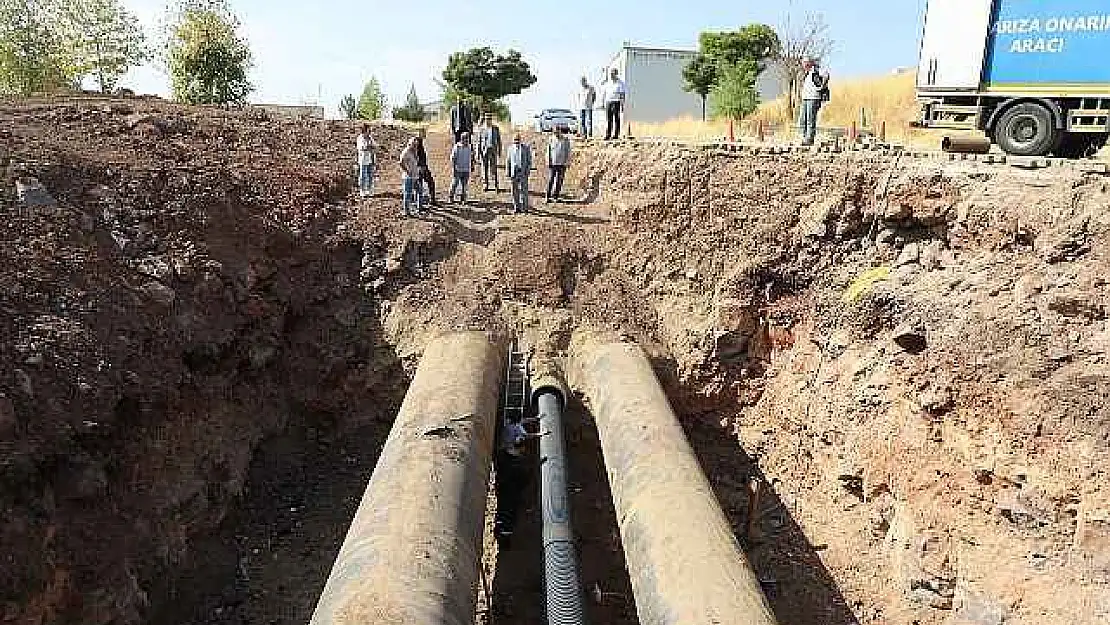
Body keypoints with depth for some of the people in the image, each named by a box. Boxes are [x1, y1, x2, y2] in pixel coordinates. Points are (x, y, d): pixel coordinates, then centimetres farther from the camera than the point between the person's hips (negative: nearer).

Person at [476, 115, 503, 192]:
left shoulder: (495, 129, 5)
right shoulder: (482, 129, 5)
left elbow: (499, 141, 7)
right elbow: (479, 141, 7)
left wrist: (499, 152, 3)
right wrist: (478, 152, 2)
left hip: (493, 150, -1)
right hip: (484, 150, 1)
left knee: (494, 168, -6)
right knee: (485, 168, 5)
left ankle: (497, 185, -4)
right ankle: (486, 185, 13)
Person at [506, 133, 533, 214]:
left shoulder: (526, 148, 1)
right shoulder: (511, 148, 9)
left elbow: (529, 160, 2)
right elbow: (508, 161, 14)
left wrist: (528, 170, -5)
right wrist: (508, 171, 10)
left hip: (523, 172, -3)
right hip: (514, 172, 3)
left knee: (523, 189, -3)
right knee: (515, 190, 5)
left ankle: (524, 207, 3)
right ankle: (516, 207, 12)